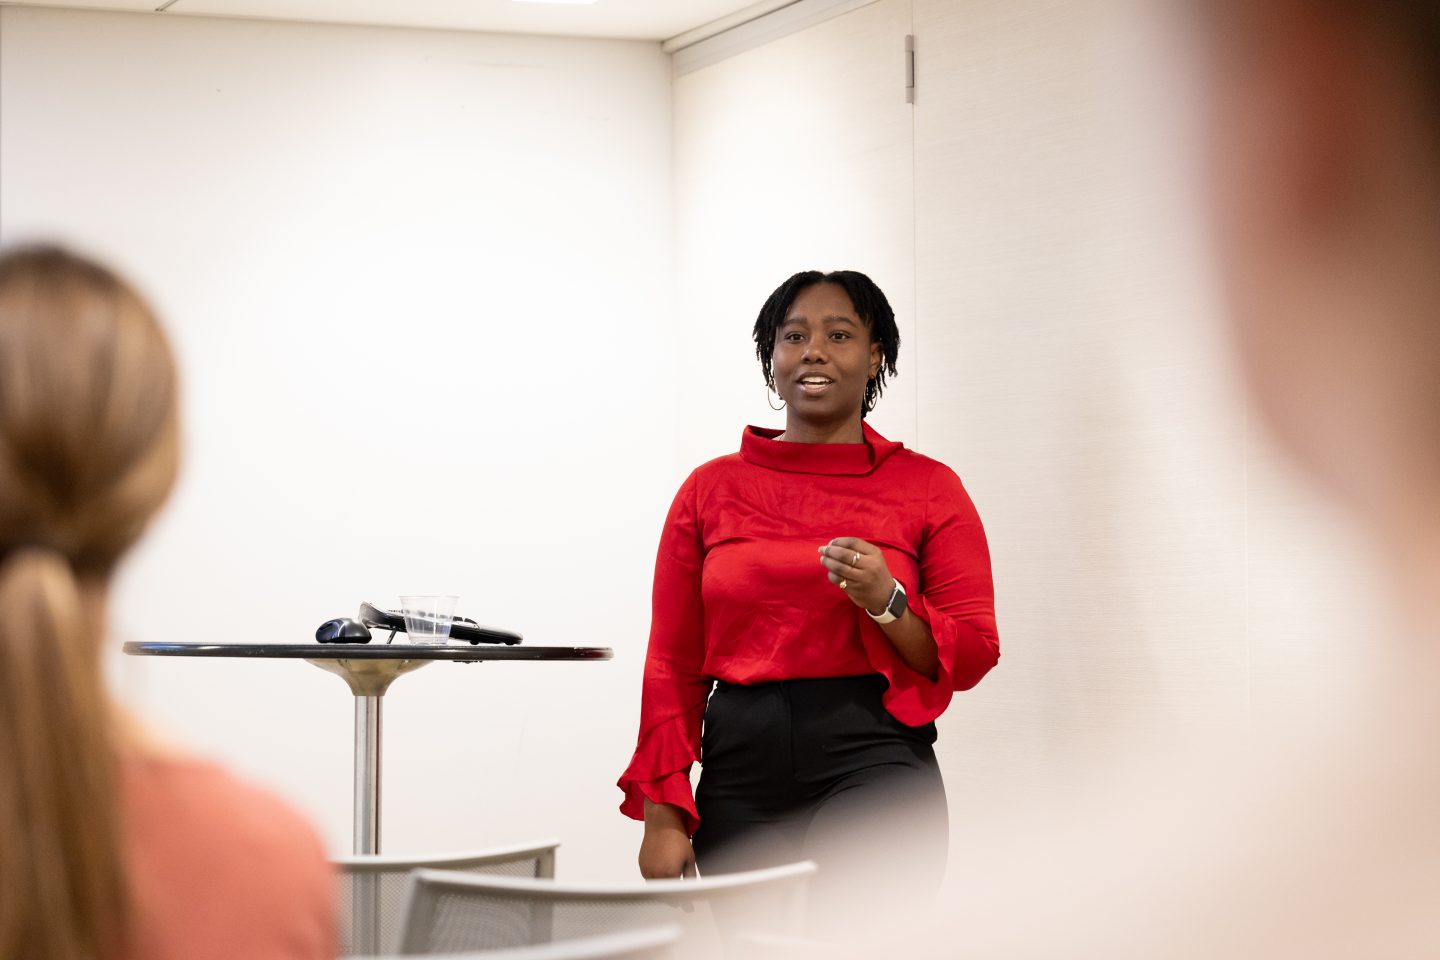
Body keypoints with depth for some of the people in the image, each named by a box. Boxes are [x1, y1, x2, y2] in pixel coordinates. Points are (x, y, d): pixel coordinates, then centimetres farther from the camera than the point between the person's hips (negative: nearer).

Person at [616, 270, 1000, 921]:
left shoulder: (928, 488, 6)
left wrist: (887, 604, -14)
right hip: (740, 771, 3)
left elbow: (972, 657, 4)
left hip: (874, 767, -2)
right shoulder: (711, 489, 11)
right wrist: (663, 817, 3)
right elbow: (674, 666, 9)